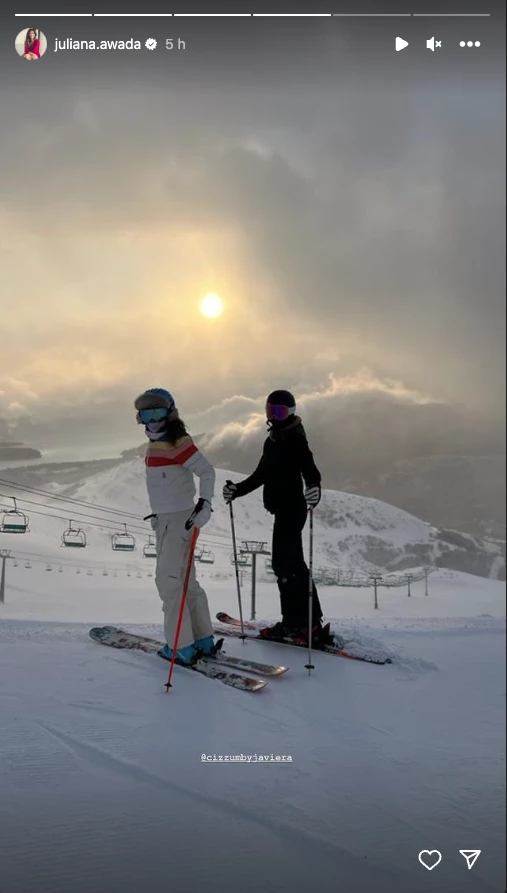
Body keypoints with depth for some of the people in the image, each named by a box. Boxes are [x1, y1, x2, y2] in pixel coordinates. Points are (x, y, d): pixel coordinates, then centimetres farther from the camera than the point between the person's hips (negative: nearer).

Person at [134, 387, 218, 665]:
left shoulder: (178, 442, -15)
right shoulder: (156, 443, 12)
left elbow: (206, 471, -19)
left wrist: (205, 503, -31)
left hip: (179, 518, -10)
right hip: (165, 518, 10)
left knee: (169, 579, -6)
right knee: (185, 580, 14)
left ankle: (181, 646, 1)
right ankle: (203, 639, 22)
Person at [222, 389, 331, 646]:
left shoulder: (294, 438, -10)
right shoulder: (272, 440, 16)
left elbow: (309, 468, -23)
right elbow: (261, 475, 23)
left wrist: (313, 487, -42)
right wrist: (237, 489, 16)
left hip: (291, 509, -9)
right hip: (283, 509, 9)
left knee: (285, 564, -9)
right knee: (291, 563, 13)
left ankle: (304, 623, -3)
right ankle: (295, 621, 21)